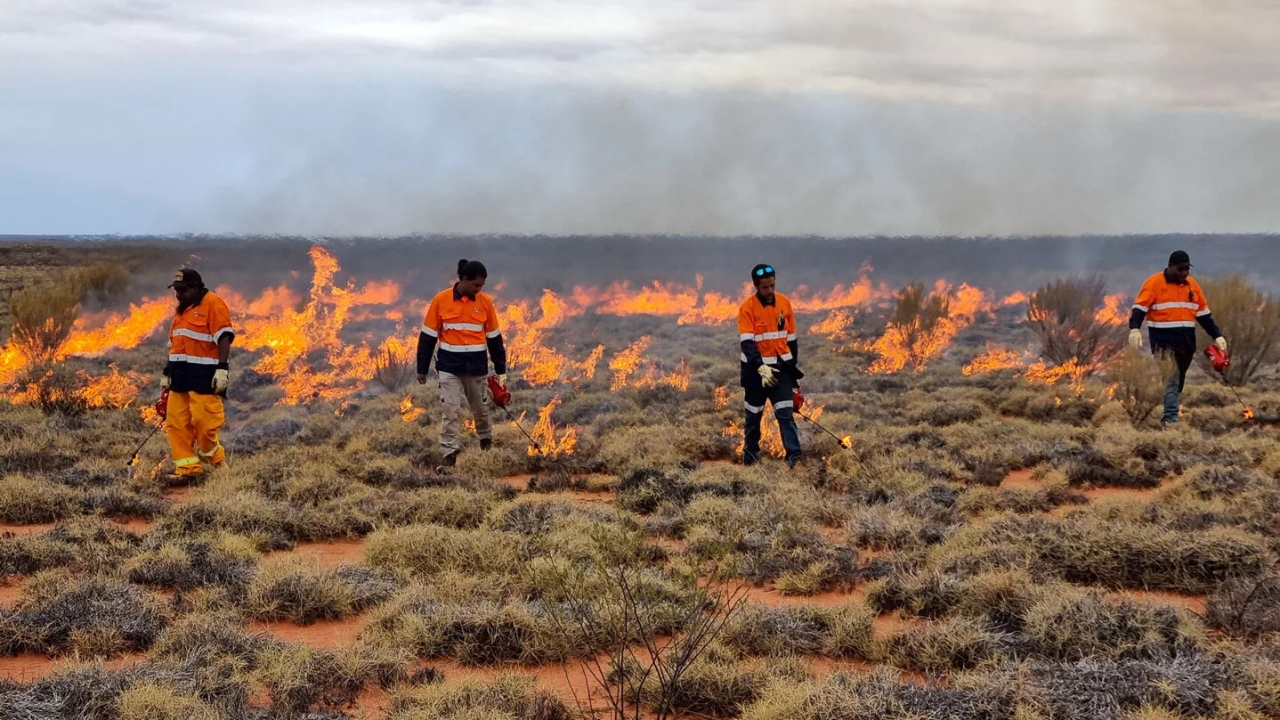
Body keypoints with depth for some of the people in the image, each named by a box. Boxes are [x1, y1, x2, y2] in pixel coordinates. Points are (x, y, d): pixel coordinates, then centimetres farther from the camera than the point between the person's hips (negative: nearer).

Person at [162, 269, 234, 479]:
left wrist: (222, 368, -22)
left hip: (204, 375, -9)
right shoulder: (181, 310, 20)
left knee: (204, 421, -10)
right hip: (181, 375, 9)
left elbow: (224, 338, -15)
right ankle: (187, 467, 7)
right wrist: (167, 372, 23)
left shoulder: (213, 304, -7)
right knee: (176, 421, 4)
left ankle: (213, 460, 11)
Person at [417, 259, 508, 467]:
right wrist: (422, 369, 0)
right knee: (450, 411, -6)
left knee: (480, 408, 15)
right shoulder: (441, 301, -7)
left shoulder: (485, 302, -1)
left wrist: (501, 371, 7)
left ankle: (486, 441, 39)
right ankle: (449, 455, -4)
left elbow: (494, 338, 6)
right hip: (449, 366, -2)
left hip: (477, 365, 2)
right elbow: (427, 336, -1)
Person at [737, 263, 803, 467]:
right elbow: (746, 342, -19)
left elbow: (791, 337, 11)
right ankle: (750, 456, 25)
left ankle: (794, 457, -15)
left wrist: (792, 365, 14)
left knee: (786, 414, -7)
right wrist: (761, 368, -30)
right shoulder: (747, 308, -11)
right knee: (754, 415, 11)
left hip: (781, 366, 2)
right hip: (756, 368, -2)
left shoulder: (784, 303, 1)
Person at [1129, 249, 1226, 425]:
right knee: (1170, 379, -12)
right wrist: (1135, 329, -28)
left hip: (1186, 342, 6)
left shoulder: (1192, 285, 13)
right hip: (1164, 342, -6)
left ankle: (1170, 415, 13)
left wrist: (1217, 336, 15)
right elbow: (1140, 308, -12)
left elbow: (1203, 314, 19)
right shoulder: (1154, 283, -6)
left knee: (1179, 380, 8)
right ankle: (1171, 417, -13)